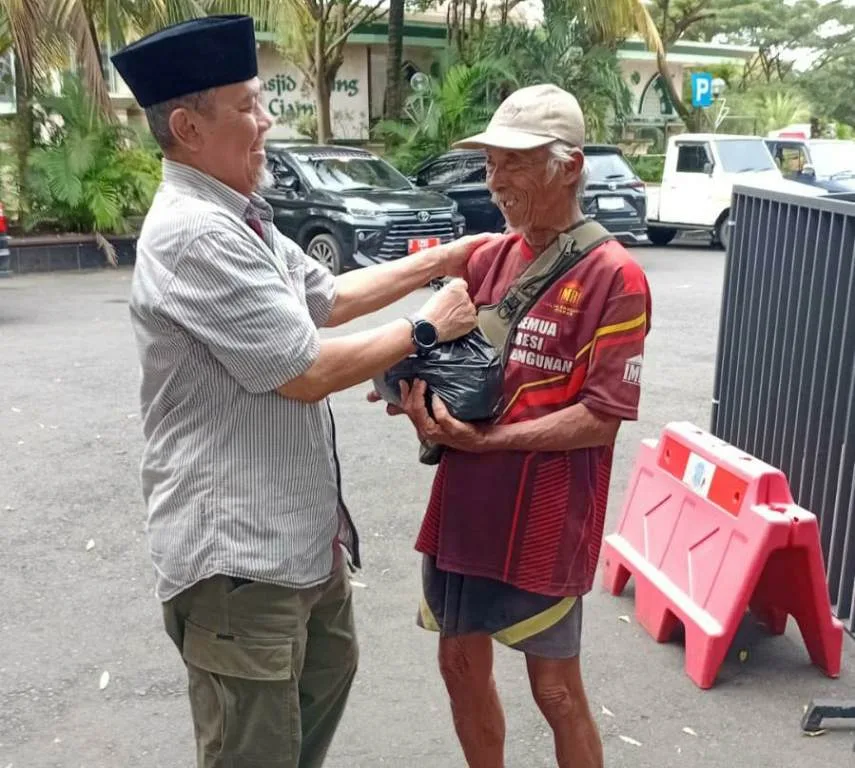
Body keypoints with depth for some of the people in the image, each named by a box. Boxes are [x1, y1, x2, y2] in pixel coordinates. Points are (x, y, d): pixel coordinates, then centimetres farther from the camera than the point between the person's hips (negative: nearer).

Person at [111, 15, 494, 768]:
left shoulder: (238, 219, 9)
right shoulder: (195, 235, -25)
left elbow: (327, 297, 20)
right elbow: (307, 372, -23)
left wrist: (437, 261, 16)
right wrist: (427, 327, -10)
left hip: (297, 528, 11)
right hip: (236, 549, -11)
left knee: (328, 670, 29)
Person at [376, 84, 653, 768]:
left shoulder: (613, 276, -14)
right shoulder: (490, 257, 6)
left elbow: (602, 418, -17)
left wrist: (487, 440, -22)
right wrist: (423, 390, -8)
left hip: (545, 521, -6)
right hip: (464, 506, 7)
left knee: (555, 690, 10)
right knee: (462, 666, 19)